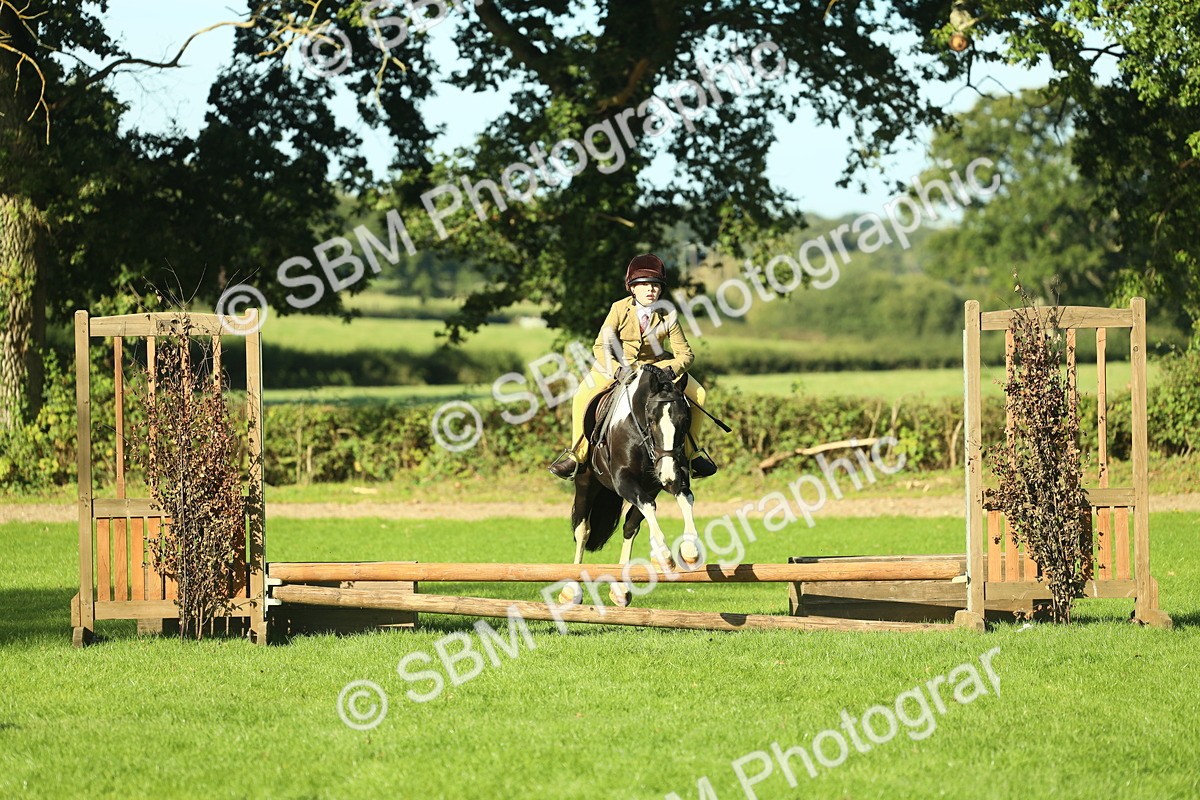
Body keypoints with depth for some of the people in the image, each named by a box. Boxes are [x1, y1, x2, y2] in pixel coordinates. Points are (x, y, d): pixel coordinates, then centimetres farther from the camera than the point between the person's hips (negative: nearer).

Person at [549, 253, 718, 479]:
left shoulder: (668, 316, -18)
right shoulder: (619, 309, -21)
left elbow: (685, 353, -14)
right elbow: (600, 346, -19)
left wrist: (672, 369, -35)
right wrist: (617, 370, -37)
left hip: (656, 365, 1)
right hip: (618, 365, -1)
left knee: (697, 394, -11)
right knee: (583, 397, -22)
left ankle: (692, 450, 10)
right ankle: (577, 453, -2)